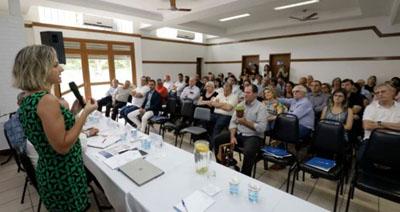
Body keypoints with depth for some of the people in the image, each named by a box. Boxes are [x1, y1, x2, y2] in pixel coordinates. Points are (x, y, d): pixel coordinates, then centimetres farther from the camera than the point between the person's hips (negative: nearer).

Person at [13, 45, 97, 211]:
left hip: (48, 173, 9)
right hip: (63, 176, -9)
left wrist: (73, 112, 9)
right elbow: (62, 146, -25)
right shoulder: (47, 100, -24)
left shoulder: (27, 100, 5)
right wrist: (85, 113, -22)